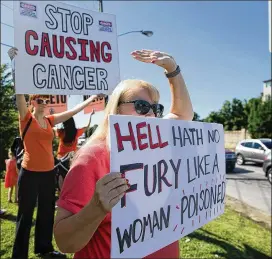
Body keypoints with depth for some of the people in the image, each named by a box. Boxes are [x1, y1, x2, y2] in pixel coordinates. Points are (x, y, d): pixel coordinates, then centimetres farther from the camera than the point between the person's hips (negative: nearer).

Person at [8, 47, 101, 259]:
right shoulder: (26, 118, -4)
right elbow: (19, 92, -16)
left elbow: (74, 110, 14)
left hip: (49, 172, 6)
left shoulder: (50, 121, 8)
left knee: (47, 212, 16)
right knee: (25, 214, 5)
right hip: (30, 172, -5)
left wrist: (92, 98, 20)